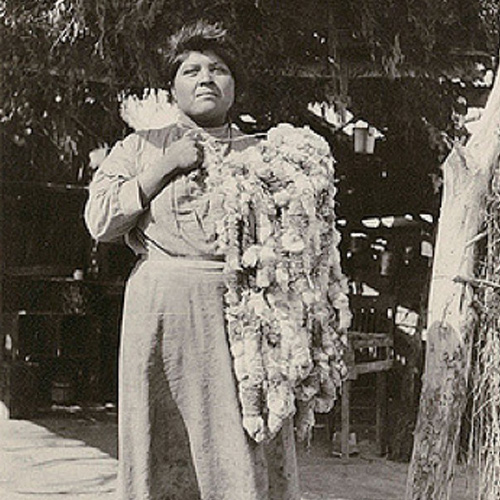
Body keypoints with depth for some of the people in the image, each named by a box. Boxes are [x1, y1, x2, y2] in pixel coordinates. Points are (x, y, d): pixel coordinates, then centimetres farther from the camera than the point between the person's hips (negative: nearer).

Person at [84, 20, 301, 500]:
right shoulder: (140, 147, 13)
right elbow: (100, 221, 2)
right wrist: (166, 166, -2)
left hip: (244, 308, 0)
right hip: (161, 307, 0)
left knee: (245, 446, -3)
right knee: (161, 443, 3)